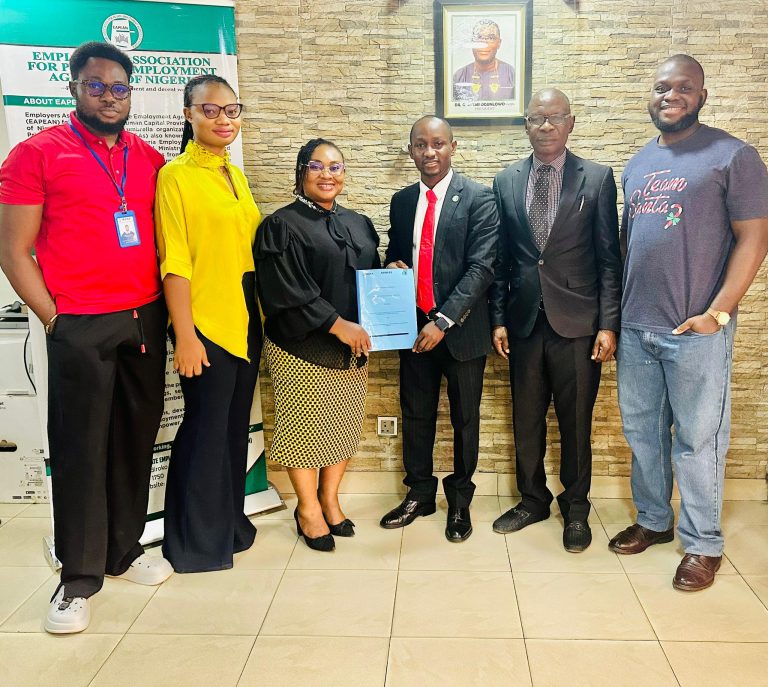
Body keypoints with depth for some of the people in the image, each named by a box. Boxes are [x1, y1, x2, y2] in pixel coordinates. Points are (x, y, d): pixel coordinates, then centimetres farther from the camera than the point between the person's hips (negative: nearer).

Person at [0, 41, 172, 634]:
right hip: (80, 328, -4)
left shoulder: (150, 159, 11)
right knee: (80, 448, 2)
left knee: (135, 440, 11)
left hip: (146, 322, 4)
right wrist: (55, 319, -7)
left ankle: (125, 551, 27)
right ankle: (79, 577, 15)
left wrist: (166, 312, 6)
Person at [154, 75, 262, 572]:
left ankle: (229, 522, 33)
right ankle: (197, 541, 22)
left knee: (236, 428, 16)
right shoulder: (175, 175, -8)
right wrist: (185, 336, -17)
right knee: (206, 432, 4)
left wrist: (263, 315, 10)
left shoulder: (236, 176, 13)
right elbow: (174, 263, -13)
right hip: (205, 325, -7)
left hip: (247, 322, 7)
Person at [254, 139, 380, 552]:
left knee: (344, 424, 11)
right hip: (302, 347, -5)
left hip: (353, 347, 6)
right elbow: (287, 291, -15)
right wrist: (337, 324, -20)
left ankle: (329, 500, 29)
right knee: (304, 425, 3)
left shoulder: (359, 225, 13)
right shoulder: (282, 226, -6)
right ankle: (308, 508, 21)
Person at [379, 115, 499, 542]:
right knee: (416, 413, 13)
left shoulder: (479, 198, -7)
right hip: (414, 325, 4)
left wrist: (444, 320, -21)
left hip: (461, 327, -4)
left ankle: (460, 500, 27)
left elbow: (481, 266, -15)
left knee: (465, 418, 9)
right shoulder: (402, 201, 9)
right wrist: (392, 267, -5)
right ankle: (419, 494, 31)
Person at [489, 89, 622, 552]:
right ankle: (533, 500, 31)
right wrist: (498, 318, 4)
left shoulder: (598, 178, -1)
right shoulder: (506, 182, 7)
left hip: (577, 322, -2)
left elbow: (609, 257, -3)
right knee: (526, 419, 12)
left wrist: (609, 324, -8)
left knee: (576, 421, 8)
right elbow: (501, 258, 8)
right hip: (524, 320, 3)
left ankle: (576, 509, 27)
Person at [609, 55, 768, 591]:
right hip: (635, 327, 6)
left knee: (696, 440, 4)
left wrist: (716, 313, -15)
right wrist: (615, 309, 10)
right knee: (641, 431, 14)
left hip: (696, 330, -5)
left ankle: (703, 544, 21)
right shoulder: (637, 163, 14)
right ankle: (653, 520, 33)